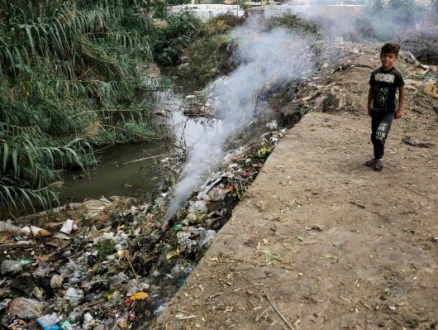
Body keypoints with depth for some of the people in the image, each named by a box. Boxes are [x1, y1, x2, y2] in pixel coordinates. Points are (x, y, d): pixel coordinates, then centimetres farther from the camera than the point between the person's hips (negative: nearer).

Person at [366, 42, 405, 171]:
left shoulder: (396, 75, -11)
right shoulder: (375, 73, -1)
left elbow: (402, 92, -3)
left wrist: (400, 109, -4)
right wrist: (369, 107, 10)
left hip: (389, 111, -4)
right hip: (376, 110, 4)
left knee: (380, 135, -18)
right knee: (374, 136, 10)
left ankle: (379, 159, 2)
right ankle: (377, 157, 29)